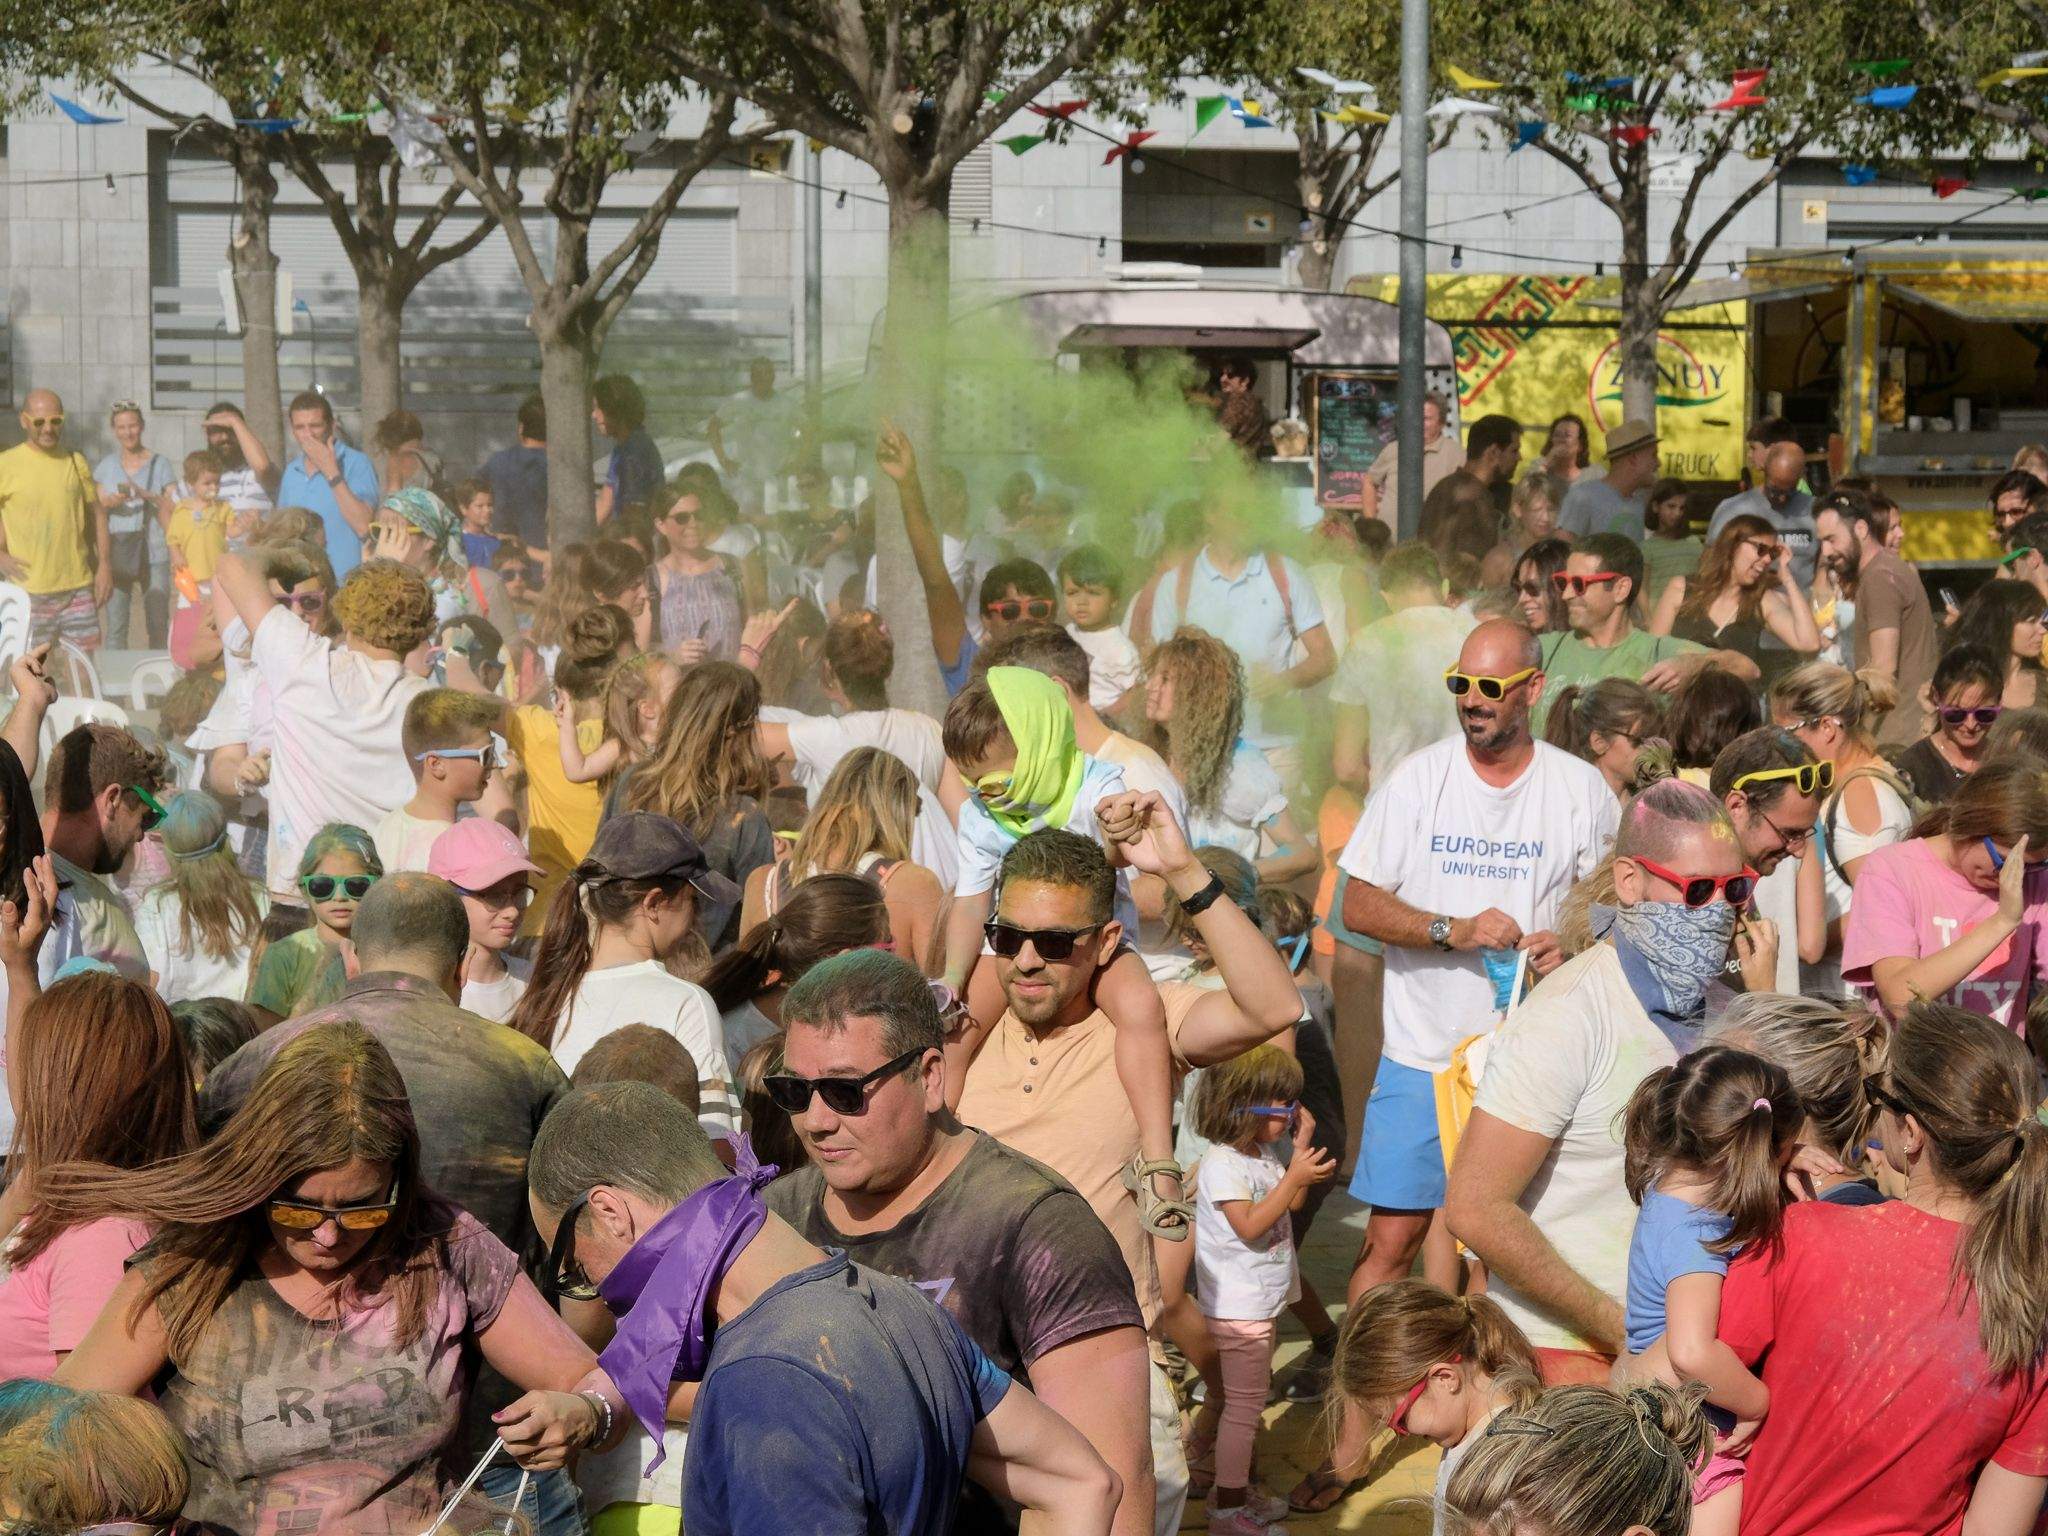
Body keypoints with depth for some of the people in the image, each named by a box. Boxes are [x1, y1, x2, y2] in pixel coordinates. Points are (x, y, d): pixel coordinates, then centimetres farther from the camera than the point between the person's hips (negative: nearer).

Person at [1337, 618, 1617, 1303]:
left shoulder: (1582, 789, 3)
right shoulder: (1417, 779, 1)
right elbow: (1358, 907, -1)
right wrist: (1454, 931, -16)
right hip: (1422, 1054, 0)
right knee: (1391, 1239, -3)